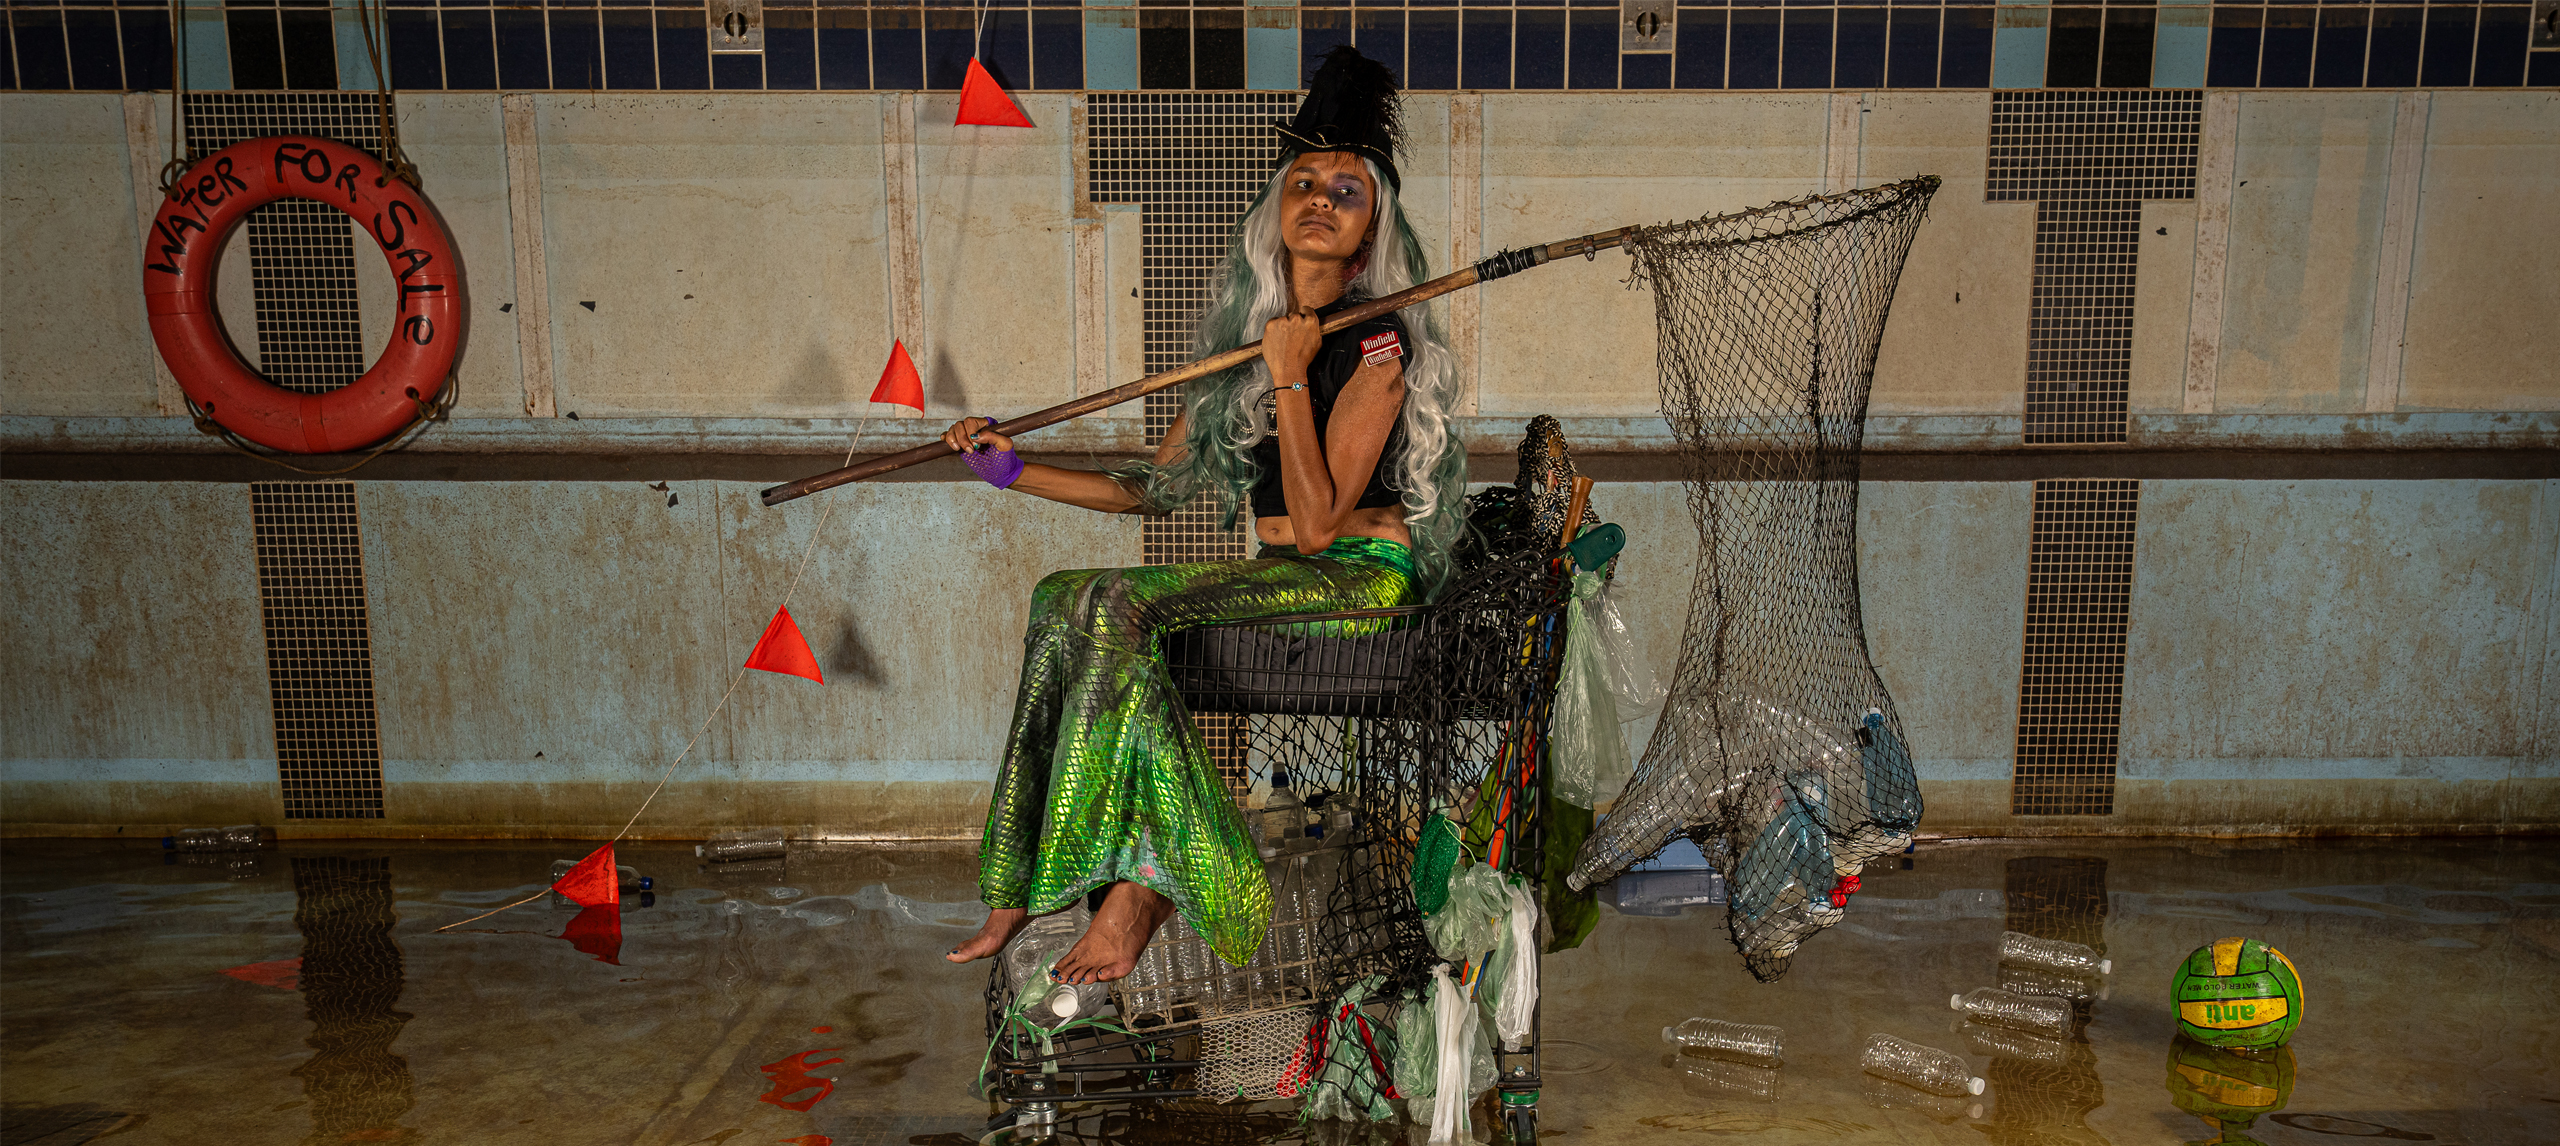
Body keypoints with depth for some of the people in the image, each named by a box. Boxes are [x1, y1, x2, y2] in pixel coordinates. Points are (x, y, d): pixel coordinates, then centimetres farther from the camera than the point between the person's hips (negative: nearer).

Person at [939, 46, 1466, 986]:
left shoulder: (1377, 347, -8)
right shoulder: (1242, 339, 14)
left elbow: (1317, 523, -17)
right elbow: (1156, 486, 18)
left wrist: (1291, 381, -18)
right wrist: (1015, 470, 15)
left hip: (1364, 573, -7)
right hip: (1277, 576, 7)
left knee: (1119, 606, -26)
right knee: (1066, 598, -15)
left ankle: (1140, 883, -20)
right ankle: (1024, 885, -17)